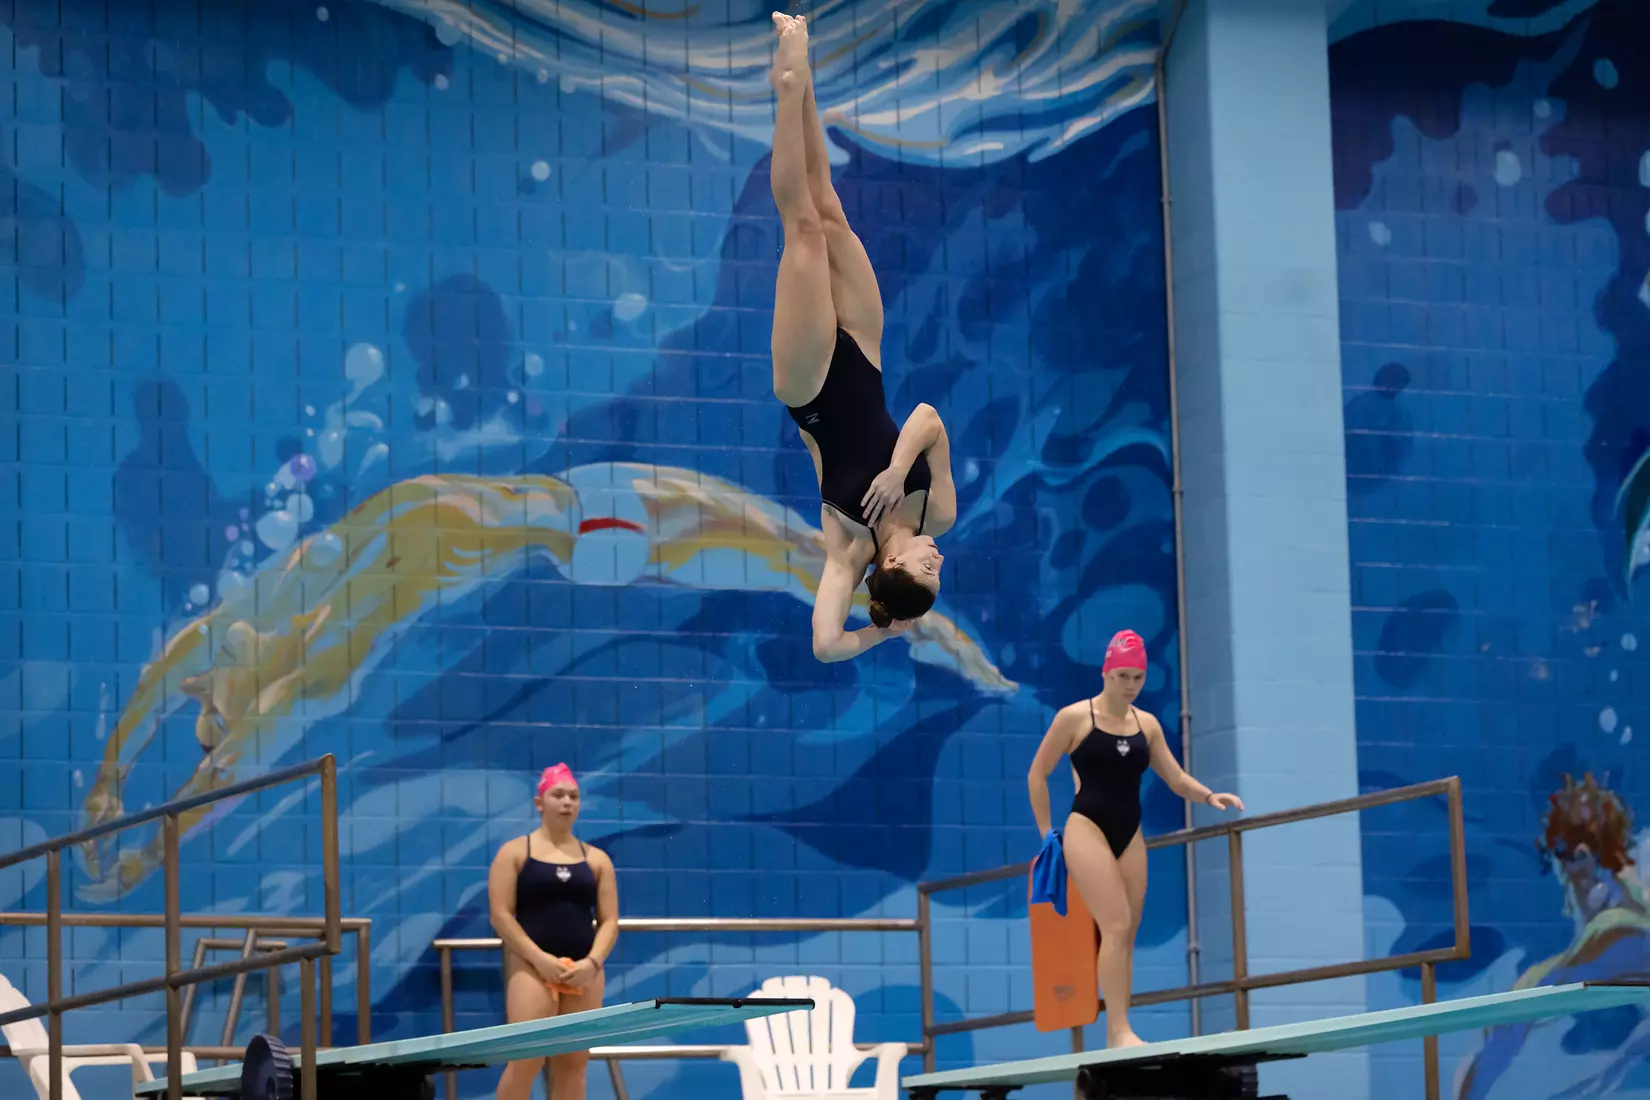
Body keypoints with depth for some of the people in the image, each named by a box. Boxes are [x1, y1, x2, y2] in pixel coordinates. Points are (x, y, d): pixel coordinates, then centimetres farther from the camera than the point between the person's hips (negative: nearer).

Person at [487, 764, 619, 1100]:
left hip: (584, 971, 4)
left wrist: (592, 962, -11)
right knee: (526, 1060, -15)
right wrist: (540, 959, -16)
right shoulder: (515, 852, 2)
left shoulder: (596, 859, 12)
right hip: (532, 966, -4)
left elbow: (609, 920, 8)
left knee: (573, 1063, 3)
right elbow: (500, 915, -6)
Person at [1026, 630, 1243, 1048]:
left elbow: (1176, 778, 10)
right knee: (1116, 925, -18)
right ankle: (1120, 1029, -22)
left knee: (1127, 935, 4)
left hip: (1130, 834, 6)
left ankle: (1116, 1034, 8)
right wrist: (1046, 834, 0)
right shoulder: (1074, 717, -4)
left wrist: (1208, 796, -9)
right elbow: (1037, 775, 1)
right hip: (1087, 828, -6)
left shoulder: (1146, 724, 10)